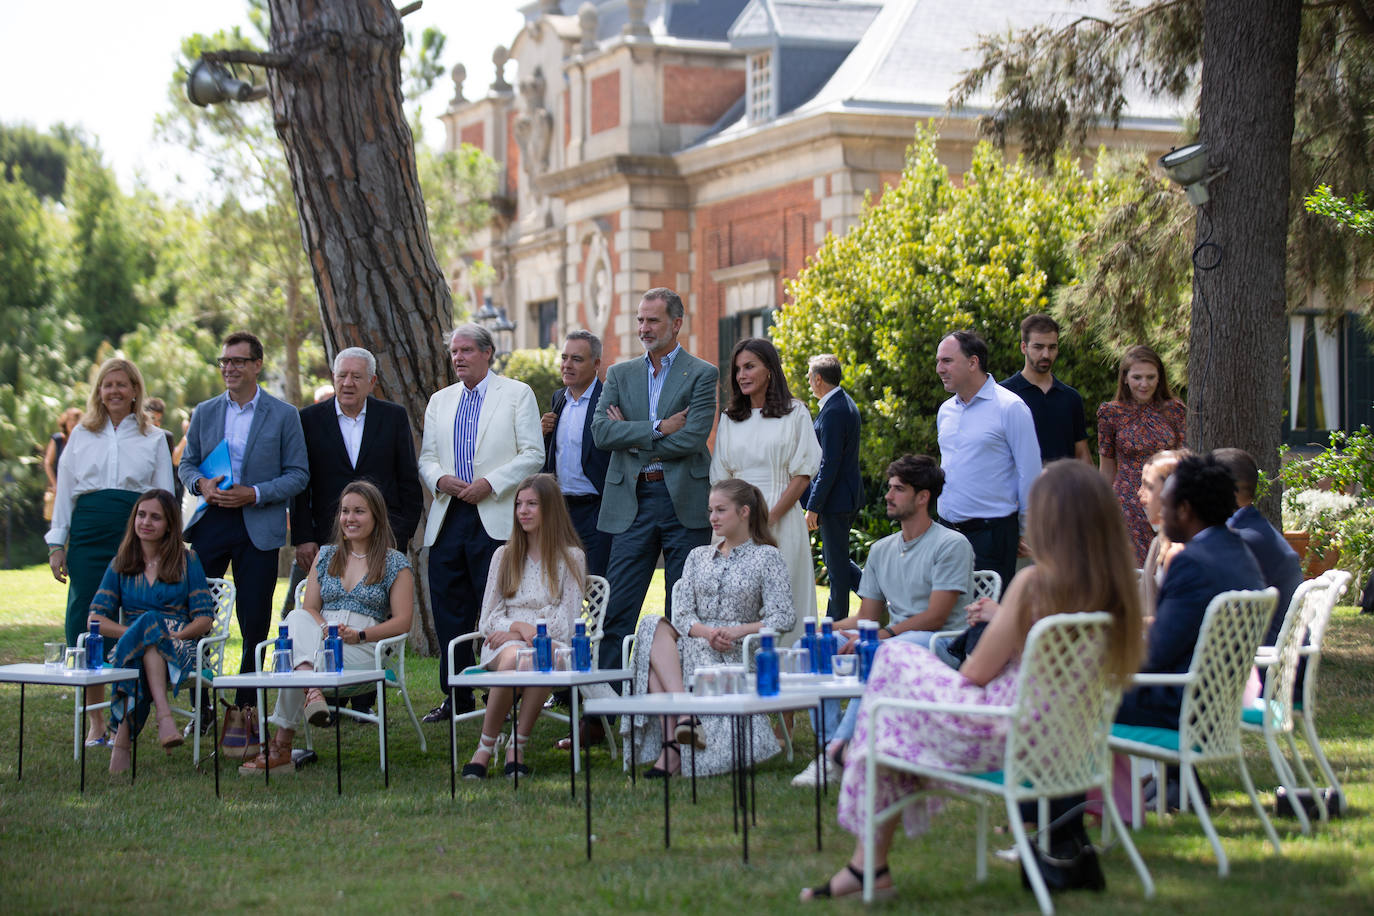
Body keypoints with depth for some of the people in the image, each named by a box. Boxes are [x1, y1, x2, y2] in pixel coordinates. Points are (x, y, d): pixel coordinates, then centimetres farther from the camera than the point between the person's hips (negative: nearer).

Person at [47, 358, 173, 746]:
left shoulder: (153, 438, 12)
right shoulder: (81, 435, 15)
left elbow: (164, 496, 11)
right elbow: (64, 491, 15)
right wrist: (56, 544, 7)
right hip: (89, 535, 1)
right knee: (85, 625, -5)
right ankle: (94, 722, 4)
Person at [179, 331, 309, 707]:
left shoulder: (284, 415, 1)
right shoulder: (204, 412, 11)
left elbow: (298, 475, 0)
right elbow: (187, 463, 16)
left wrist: (254, 493, -14)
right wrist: (201, 483, -7)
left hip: (258, 528, -2)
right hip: (210, 521, 2)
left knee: (254, 623, 1)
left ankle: (245, 708, 13)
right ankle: (202, 707, 8)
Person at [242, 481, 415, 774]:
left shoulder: (395, 563, 10)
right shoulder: (326, 555, 23)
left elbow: (402, 621, 1)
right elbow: (309, 608, 15)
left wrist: (359, 635, -14)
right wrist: (323, 628, -10)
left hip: (365, 649, -4)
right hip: (319, 641, 4)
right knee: (295, 617, -33)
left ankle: (281, 747, -35)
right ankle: (311, 690, -53)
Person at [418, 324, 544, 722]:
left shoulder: (517, 394, 4)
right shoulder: (440, 401, 19)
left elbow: (533, 455, -3)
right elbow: (427, 457, 18)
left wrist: (490, 483, -13)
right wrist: (439, 478, -4)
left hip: (495, 518, -5)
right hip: (448, 518, 5)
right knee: (449, 611, 5)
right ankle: (457, 696, 14)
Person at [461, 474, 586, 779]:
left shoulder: (571, 558, 9)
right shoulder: (504, 555, 18)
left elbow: (567, 623, 1)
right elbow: (489, 617, 11)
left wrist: (523, 630, -10)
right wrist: (520, 627, -10)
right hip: (504, 642, 2)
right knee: (512, 657, -37)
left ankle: (517, 749, -30)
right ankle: (485, 748, -30)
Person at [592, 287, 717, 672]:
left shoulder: (702, 374, 2)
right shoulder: (620, 374, 13)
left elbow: (692, 438, -11)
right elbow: (601, 432, -2)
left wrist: (632, 437, -4)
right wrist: (658, 429, -11)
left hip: (684, 500, -3)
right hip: (632, 501, 3)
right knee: (616, 610, -2)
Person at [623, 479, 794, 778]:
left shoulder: (766, 557, 8)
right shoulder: (698, 557, 22)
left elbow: (783, 617, -4)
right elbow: (681, 613, 8)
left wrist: (737, 631, -19)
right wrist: (706, 632, -15)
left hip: (736, 652, -4)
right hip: (693, 642, 4)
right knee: (653, 627, -28)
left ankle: (672, 745, -40)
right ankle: (684, 715, -43)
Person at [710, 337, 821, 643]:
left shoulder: (795, 413, 4)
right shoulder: (729, 419, 16)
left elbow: (802, 475, -2)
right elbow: (720, 478, 14)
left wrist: (770, 518, -12)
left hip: (781, 520, -3)